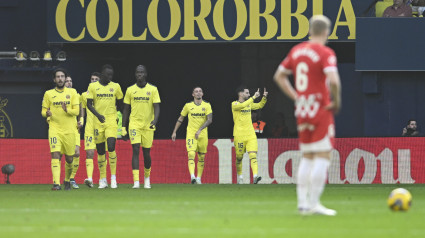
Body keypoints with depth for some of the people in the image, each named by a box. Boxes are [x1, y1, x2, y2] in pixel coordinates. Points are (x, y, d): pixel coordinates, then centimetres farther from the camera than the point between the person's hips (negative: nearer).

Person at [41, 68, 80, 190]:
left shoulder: (72, 92, 6)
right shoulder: (48, 94, 7)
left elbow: (76, 111, 0)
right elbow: (43, 111, 10)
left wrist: (67, 110, -20)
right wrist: (47, 113, -14)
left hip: (69, 130, 1)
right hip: (54, 129, -1)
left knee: (69, 158, 8)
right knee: (55, 155, -18)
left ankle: (67, 180, 32)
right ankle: (56, 183, -23)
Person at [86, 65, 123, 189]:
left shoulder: (115, 86, 6)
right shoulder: (93, 87, 2)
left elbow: (120, 103, 19)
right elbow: (89, 104, -1)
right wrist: (98, 115, -15)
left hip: (111, 121, 0)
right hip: (98, 122, 0)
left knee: (111, 147, -17)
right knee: (100, 150, 3)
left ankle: (113, 177, -8)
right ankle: (102, 179, 13)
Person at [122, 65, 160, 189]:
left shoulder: (153, 89, 2)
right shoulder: (130, 90, 5)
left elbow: (156, 107, -3)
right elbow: (126, 110, 10)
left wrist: (155, 120, -22)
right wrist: (123, 128, 7)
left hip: (148, 125, 0)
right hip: (134, 124, 0)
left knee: (146, 153, 6)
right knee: (136, 150, -13)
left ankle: (147, 178, 30)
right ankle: (136, 181, -18)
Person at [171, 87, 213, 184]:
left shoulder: (207, 105, 2)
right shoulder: (188, 106, 3)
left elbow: (210, 120, -8)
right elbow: (180, 119, 13)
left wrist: (200, 130, -19)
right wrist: (174, 132, 11)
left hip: (202, 135, 1)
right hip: (191, 134, -1)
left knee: (201, 157, 8)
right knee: (191, 154, -18)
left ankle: (199, 178, 21)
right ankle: (192, 176, -30)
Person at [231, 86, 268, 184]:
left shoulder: (249, 104, 14)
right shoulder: (234, 104, -5)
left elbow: (259, 105, 30)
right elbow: (243, 105, -25)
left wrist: (264, 97, 12)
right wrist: (254, 97, -24)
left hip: (251, 135, 4)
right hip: (239, 135, -4)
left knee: (253, 155, -13)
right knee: (239, 157, 6)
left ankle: (255, 176, -25)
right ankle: (240, 176, 25)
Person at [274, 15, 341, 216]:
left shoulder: (297, 50, 10)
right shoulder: (325, 53, -12)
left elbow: (279, 75, 18)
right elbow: (333, 80, -25)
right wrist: (336, 101, -10)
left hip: (302, 110, 7)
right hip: (321, 110, -7)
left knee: (307, 157, 14)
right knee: (323, 156, -3)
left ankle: (302, 202, 12)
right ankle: (314, 203, -8)